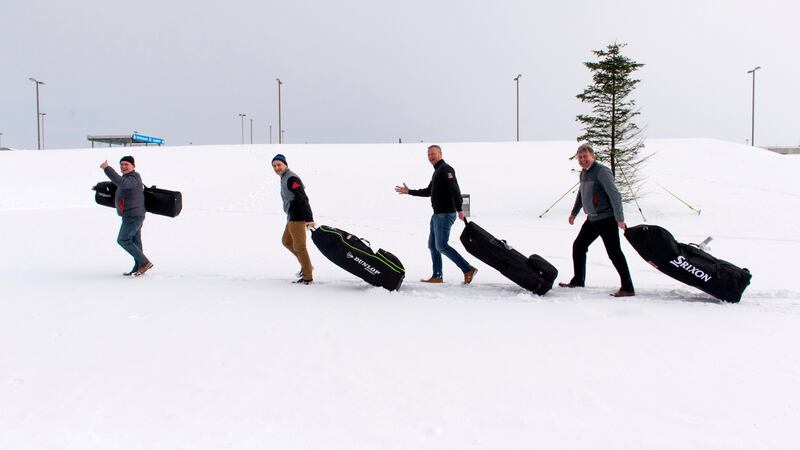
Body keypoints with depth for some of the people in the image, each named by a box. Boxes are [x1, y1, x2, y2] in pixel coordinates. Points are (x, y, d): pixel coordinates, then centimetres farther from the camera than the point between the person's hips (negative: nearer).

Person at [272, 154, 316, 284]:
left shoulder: (291, 179, -16)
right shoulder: (284, 178, 16)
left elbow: (303, 199, -23)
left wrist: (309, 218, -29)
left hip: (297, 218, -11)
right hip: (292, 217, 11)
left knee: (299, 247, -4)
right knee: (286, 241, 23)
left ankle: (308, 277, 4)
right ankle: (307, 265, 28)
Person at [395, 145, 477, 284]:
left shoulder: (446, 169, -11)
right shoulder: (437, 171, 20)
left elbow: (455, 190, -21)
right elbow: (428, 191, 29)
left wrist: (459, 209, -30)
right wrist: (408, 192, 30)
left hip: (445, 214, -10)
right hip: (437, 214, 10)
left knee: (441, 245, -13)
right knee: (432, 245, 11)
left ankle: (468, 270, -11)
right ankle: (437, 276, 17)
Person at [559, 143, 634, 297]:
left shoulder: (602, 171, -15)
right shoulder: (584, 173, 12)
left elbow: (615, 195, -21)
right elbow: (581, 195, 29)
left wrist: (620, 218, -26)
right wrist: (574, 213, 36)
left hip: (606, 219, -9)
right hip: (592, 219, 9)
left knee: (614, 252, -10)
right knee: (578, 246, 15)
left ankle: (627, 288, -6)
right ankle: (578, 281, 28)